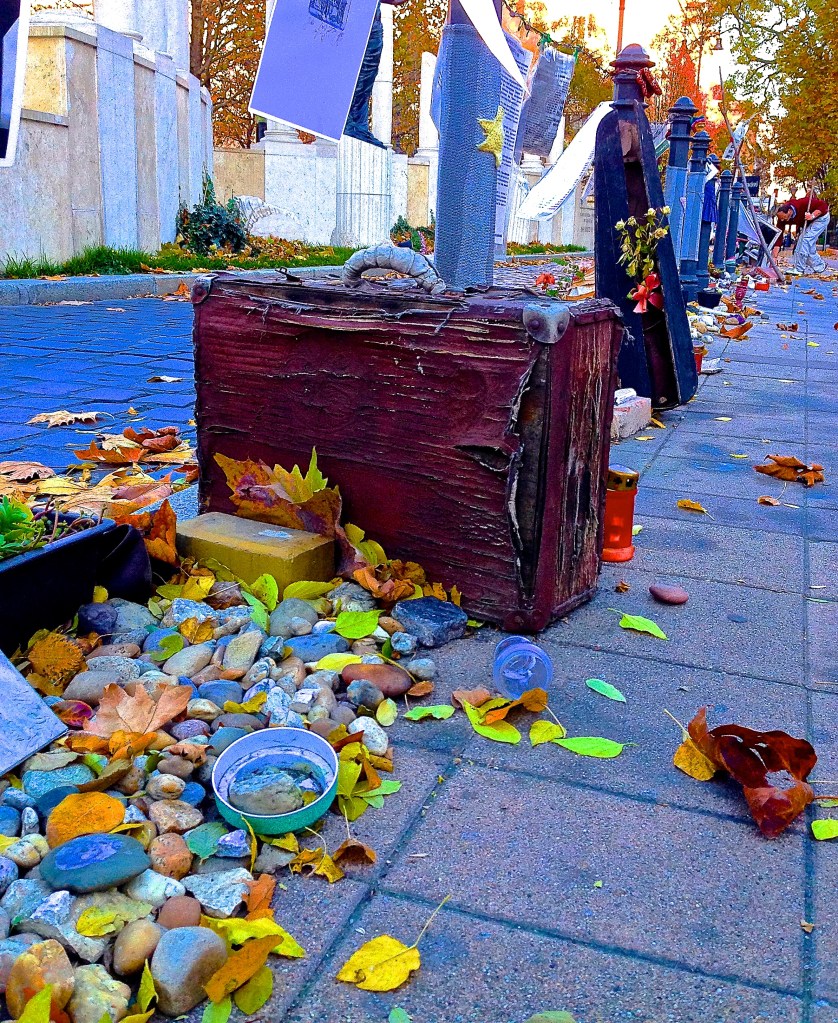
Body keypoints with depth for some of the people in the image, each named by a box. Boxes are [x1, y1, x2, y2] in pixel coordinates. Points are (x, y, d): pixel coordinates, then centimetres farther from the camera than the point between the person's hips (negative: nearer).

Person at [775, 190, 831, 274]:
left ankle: (799, 269, -18)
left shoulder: (802, 203, -39)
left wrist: (813, 215, -45)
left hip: (820, 217, -7)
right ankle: (820, 266, 22)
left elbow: (823, 205, -30)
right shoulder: (782, 219, -24)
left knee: (806, 239, -20)